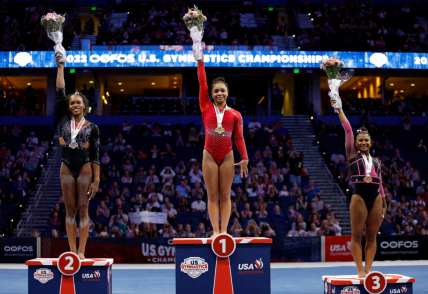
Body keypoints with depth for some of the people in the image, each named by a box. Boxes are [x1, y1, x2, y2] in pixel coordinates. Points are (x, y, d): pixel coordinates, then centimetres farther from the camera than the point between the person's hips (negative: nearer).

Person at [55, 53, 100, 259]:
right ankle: (72, 251, 9)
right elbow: (59, 93, 1)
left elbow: (96, 156, 0)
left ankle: (81, 251, 2)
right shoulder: (63, 120, 7)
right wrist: (60, 67, -2)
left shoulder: (92, 127, 2)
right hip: (67, 168, 2)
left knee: (83, 209, -1)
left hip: (85, 168, -2)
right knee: (70, 210, 4)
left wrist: (96, 180, -7)